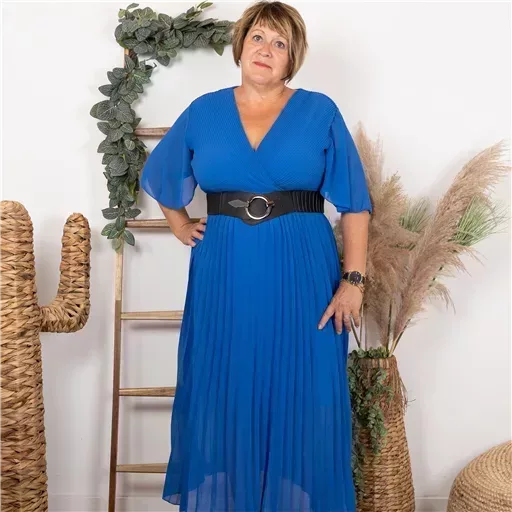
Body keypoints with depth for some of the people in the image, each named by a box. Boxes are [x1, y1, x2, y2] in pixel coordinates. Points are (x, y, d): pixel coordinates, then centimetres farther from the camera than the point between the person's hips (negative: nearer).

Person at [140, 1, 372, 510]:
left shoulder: (320, 112, 2)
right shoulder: (204, 111, 8)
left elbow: (353, 202, -1)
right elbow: (159, 175, 22)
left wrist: (353, 278, -8)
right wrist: (179, 225, 14)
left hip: (303, 276, -1)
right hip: (224, 276, 2)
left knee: (302, 403, 5)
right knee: (221, 399, 8)